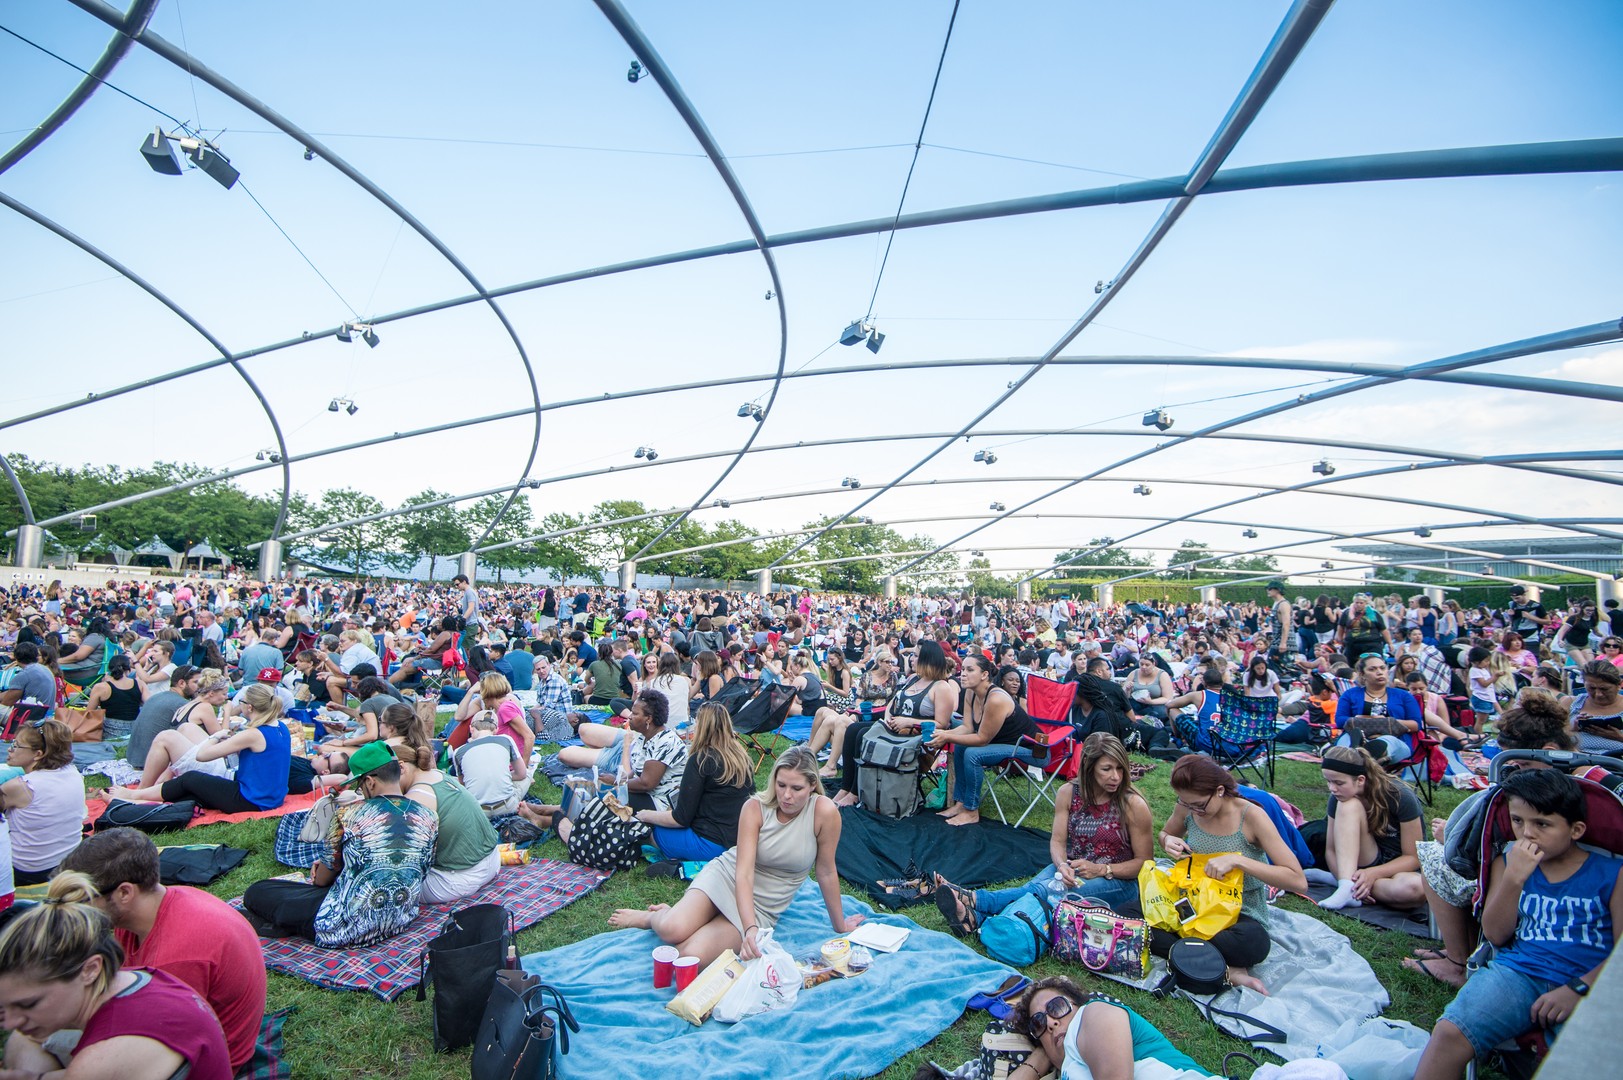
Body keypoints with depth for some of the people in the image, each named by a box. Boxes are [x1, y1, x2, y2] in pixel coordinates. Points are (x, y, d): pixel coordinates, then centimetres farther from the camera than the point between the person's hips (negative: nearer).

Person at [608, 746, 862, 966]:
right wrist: (750, 928, -38)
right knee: (672, 931, -27)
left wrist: (839, 924, 3)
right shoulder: (755, 807, -17)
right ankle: (656, 916, 10)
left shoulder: (824, 812, -21)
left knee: (691, 957, -24)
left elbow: (826, 871, -8)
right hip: (726, 875, 1)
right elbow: (744, 872, -23)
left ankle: (665, 916, 10)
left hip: (762, 908, 0)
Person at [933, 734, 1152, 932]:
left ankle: (975, 900, -47)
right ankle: (974, 918, -49)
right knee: (1035, 886, -30)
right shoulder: (1068, 793, -4)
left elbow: (1145, 862, -7)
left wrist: (1101, 870, -19)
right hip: (1072, 869, 4)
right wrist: (1062, 865, -24)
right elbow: (1057, 841, -2)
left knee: (1046, 890, -32)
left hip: (1119, 881, -4)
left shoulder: (1133, 805, -13)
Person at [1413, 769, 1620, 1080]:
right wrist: (1513, 878, -9)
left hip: (1588, 986, -1)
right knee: (1450, 1032, -24)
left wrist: (1577, 990, -15)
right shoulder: (1506, 863, 13)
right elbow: (1496, 935, 4)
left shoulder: (1610, 873, 7)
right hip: (1517, 970, 1)